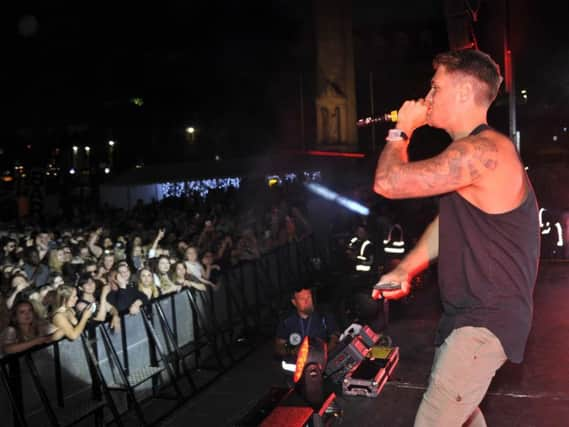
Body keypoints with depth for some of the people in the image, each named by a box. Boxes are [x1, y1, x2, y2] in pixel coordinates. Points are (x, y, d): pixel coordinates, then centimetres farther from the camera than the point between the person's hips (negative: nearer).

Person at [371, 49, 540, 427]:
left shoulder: (480, 152, -25)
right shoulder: (473, 151, 12)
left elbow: (388, 182, -28)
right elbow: (447, 222, 15)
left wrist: (401, 130, -10)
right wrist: (405, 271, 5)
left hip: (486, 320, -11)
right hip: (469, 311, 11)